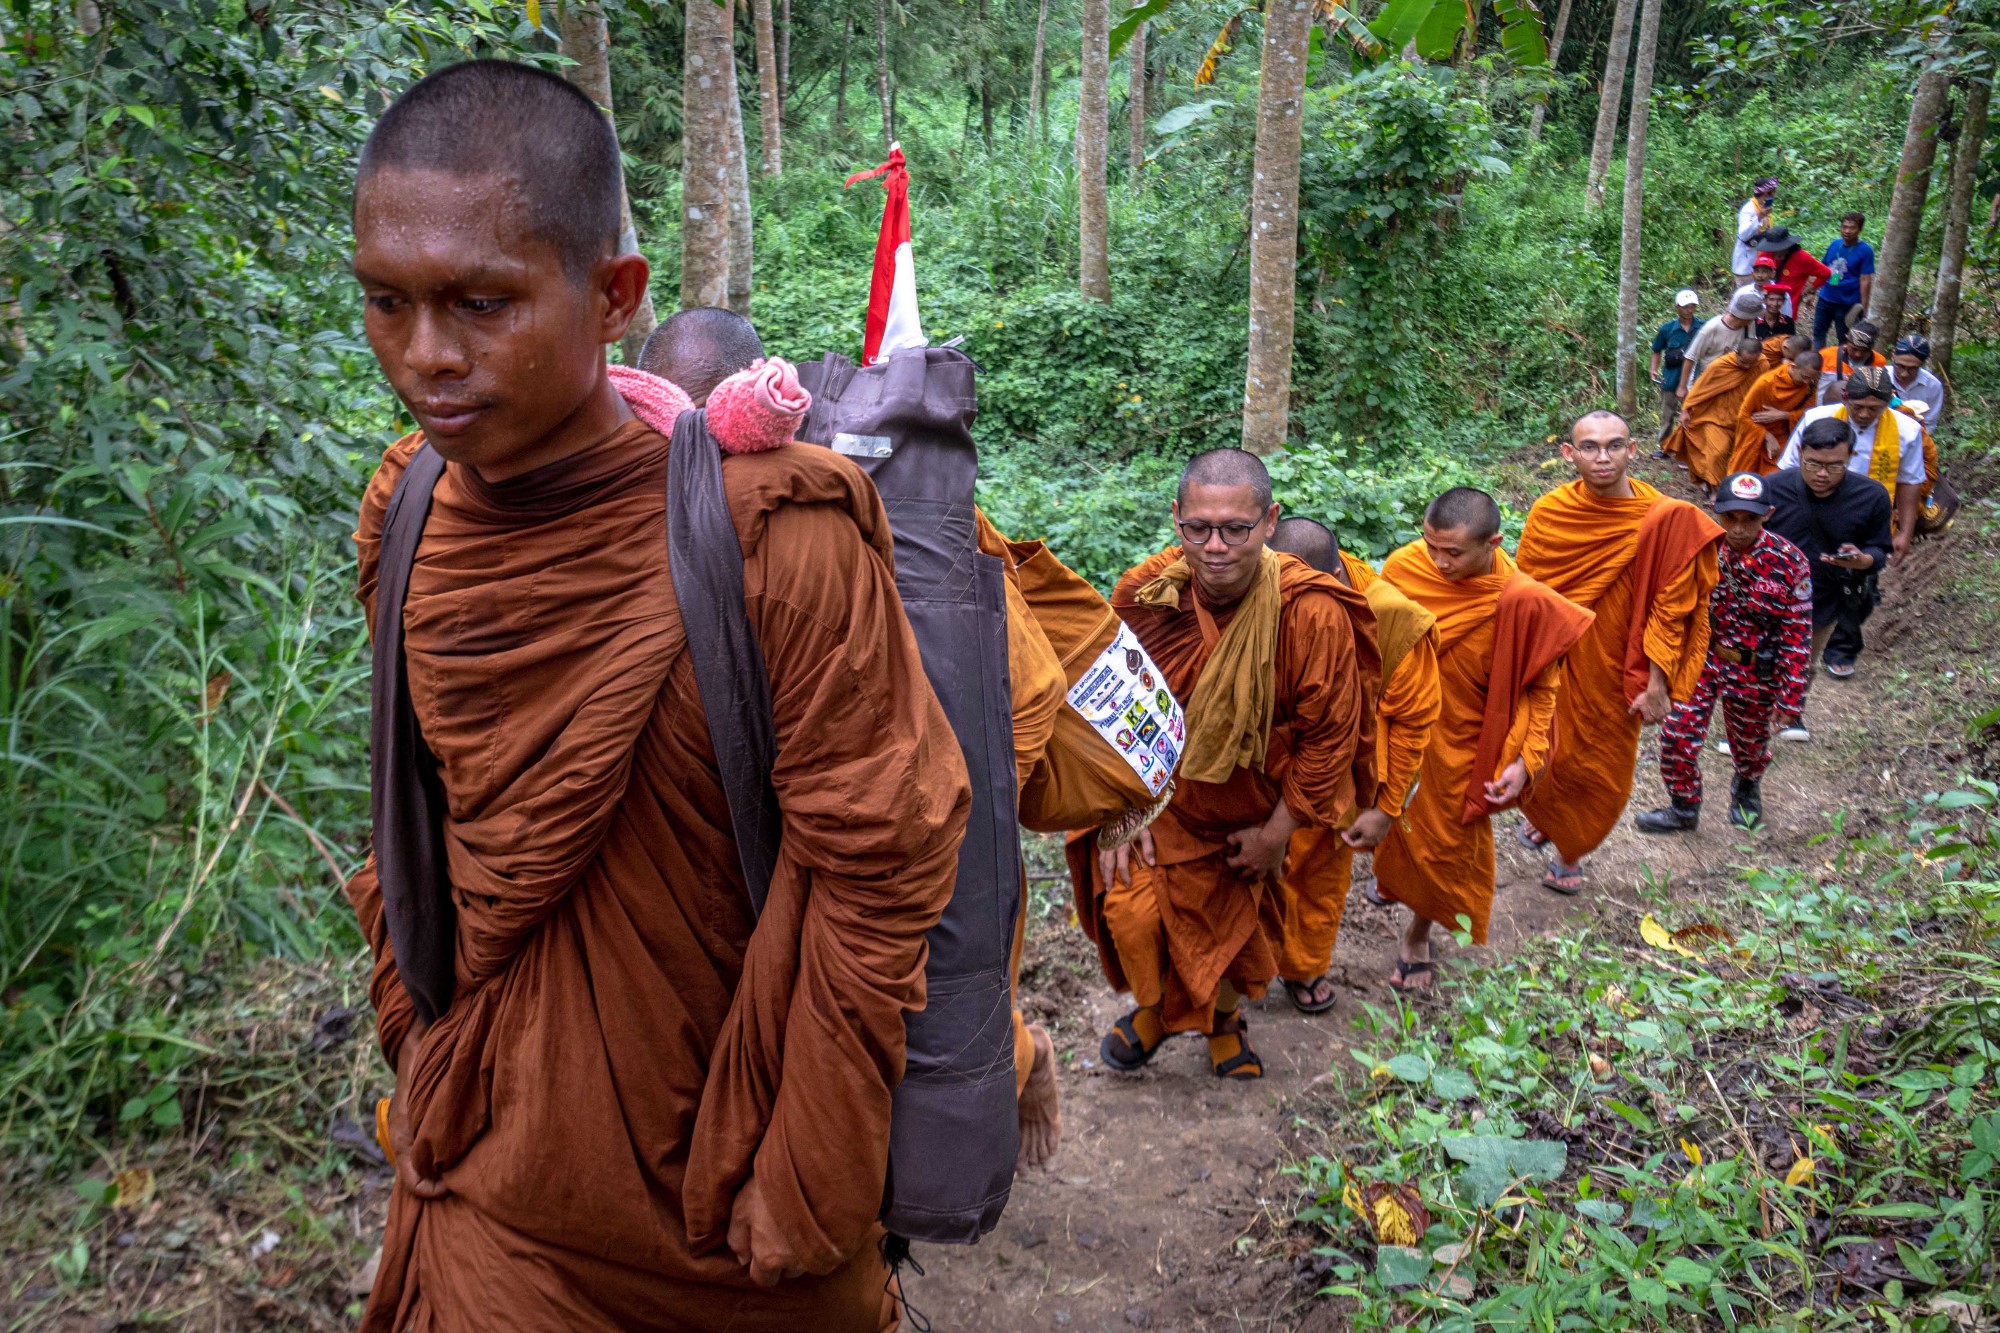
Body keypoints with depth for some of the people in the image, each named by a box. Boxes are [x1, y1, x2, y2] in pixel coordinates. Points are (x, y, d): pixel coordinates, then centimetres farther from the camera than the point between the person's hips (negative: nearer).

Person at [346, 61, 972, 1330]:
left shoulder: (774, 536, -24)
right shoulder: (410, 515, -6)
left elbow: (877, 873, -19)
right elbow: (410, 812, 8)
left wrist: (804, 1197, -13)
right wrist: (419, 1036, 9)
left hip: (726, 1128, -3)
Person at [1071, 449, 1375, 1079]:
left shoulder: (1313, 613, -29)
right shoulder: (1144, 592, -20)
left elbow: (1329, 734, -17)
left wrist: (1277, 832, -11)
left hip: (1250, 808, 0)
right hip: (1158, 797, 1)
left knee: (1234, 923, 19)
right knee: (1132, 911, -11)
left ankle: (1223, 1018, 53)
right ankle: (1153, 1008, 25)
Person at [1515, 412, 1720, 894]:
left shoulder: (1664, 519, -17)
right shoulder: (1548, 514, -12)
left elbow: (1669, 609, -12)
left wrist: (1657, 685, -11)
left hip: (1613, 673, -1)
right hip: (1553, 668, 1)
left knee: (1601, 772, 13)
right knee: (1548, 758, 17)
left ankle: (1570, 851, 41)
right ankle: (1541, 813, 51)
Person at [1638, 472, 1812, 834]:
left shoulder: (1789, 562, -20)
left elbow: (1797, 637, -14)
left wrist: (1790, 699, -12)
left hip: (1755, 671, -1)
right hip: (1701, 656, 1)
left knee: (1749, 741, 21)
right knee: (1677, 732, -4)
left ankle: (1747, 789, 55)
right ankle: (1683, 808, 22)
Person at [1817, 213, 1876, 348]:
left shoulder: (1865, 250, -12)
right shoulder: (1834, 244, 2)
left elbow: (1865, 280, -14)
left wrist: (1863, 307, -18)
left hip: (1847, 303, -5)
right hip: (1825, 299, 5)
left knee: (1844, 339, 9)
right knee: (1818, 332, 14)